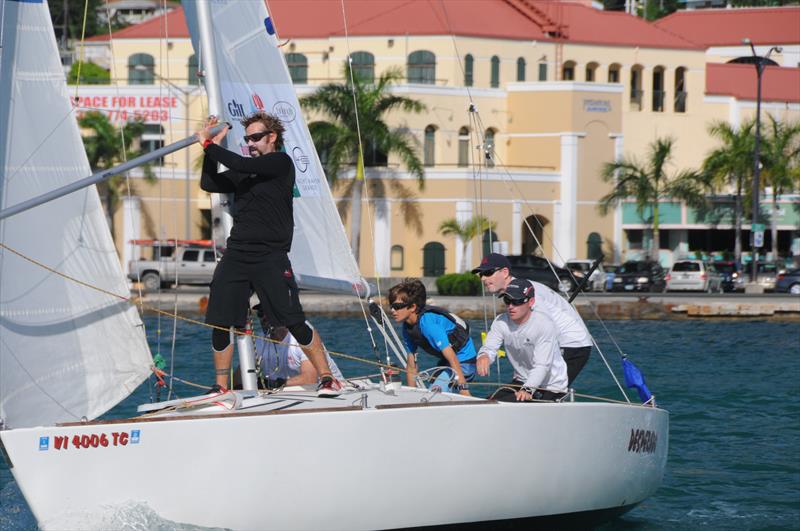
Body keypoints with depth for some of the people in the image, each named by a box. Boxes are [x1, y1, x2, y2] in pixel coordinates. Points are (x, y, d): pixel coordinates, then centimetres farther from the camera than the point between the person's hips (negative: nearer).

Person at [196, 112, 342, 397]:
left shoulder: (280, 162, -3)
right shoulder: (244, 171, 18)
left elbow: (241, 164, -14)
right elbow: (208, 184, 13)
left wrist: (208, 144, -4)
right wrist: (212, 146, 7)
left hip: (270, 256, -6)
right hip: (236, 254, 6)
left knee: (294, 321, -8)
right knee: (220, 323, 2)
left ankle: (327, 378, -1)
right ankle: (220, 387, 14)